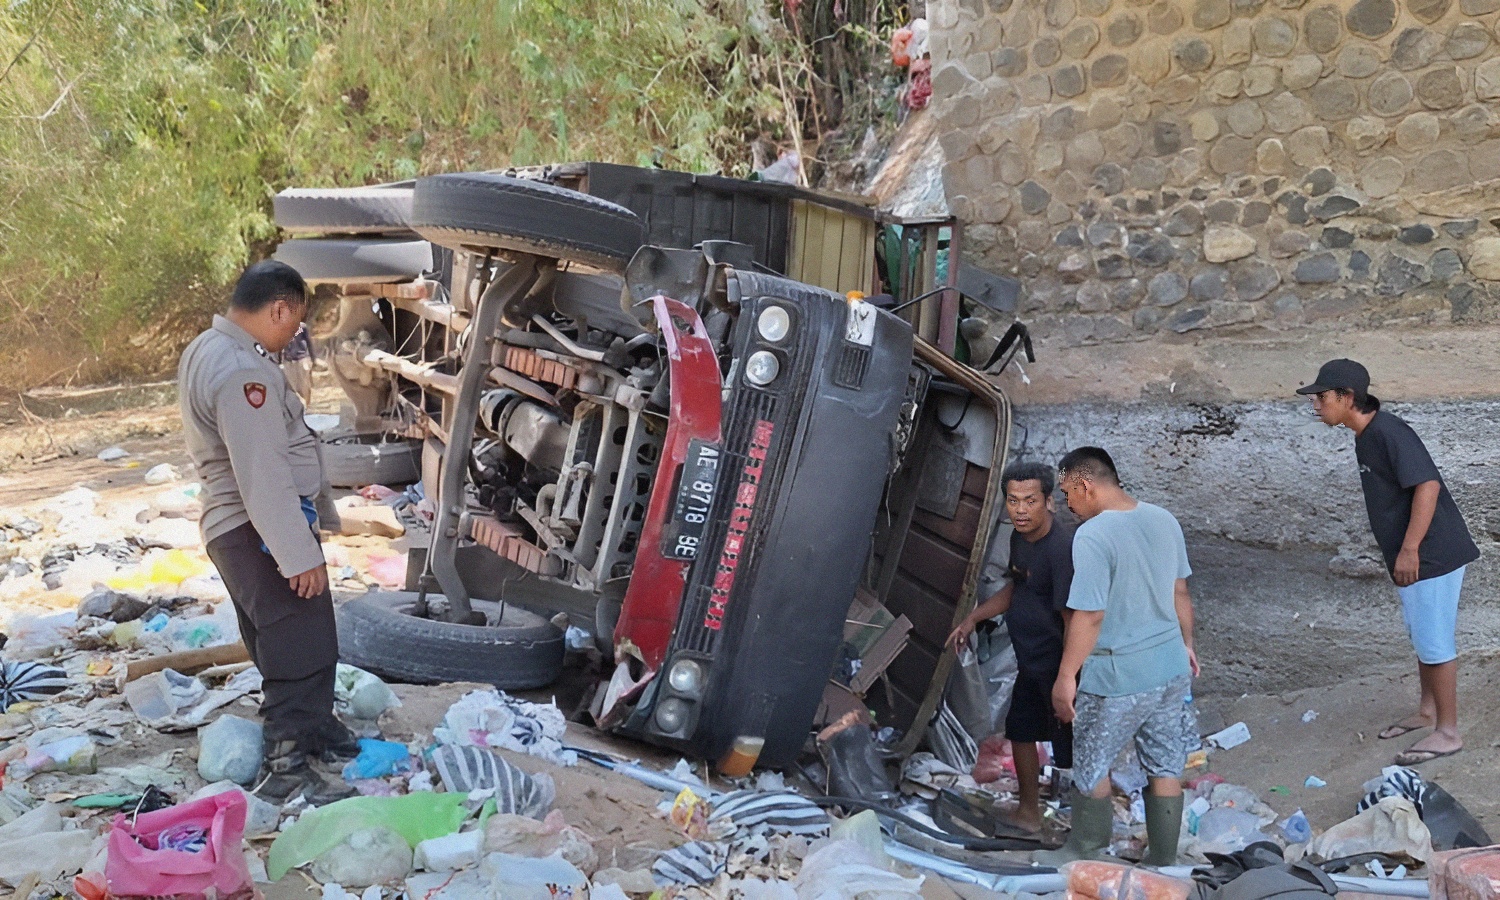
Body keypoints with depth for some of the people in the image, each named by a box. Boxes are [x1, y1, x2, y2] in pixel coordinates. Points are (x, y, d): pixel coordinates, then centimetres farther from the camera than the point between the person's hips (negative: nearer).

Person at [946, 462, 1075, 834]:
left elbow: (1073, 621, -27)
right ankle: (1029, 813, 40)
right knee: (1020, 729, 22)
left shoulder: (1062, 549, -27)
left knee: (1072, 748, 0)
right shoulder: (1020, 537, 2)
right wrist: (973, 618, 12)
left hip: (1060, 666, -10)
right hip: (1031, 663, 10)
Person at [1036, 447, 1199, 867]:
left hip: (1116, 677, -7)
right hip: (1171, 668, 7)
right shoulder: (1164, 520, 1)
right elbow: (1180, 593, 11)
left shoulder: (1093, 536, -22)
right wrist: (1187, 644, 24)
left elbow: (1089, 616, -23)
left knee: (1090, 766, 13)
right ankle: (1163, 863, 24)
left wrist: (1065, 676, -16)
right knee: (1166, 766, 15)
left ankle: (1086, 855, 28)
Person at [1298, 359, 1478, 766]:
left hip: (1432, 554, -10)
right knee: (1421, 637, 22)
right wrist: (1400, 553, 21)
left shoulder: (1389, 432, -21)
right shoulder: (1365, 438, 10)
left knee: (1435, 641, 0)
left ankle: (1448, 732, 10)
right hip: (1414, 557, 10)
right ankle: (1427, 710, 37)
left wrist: (1409, 550, -27)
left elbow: (1427, 485, -28)